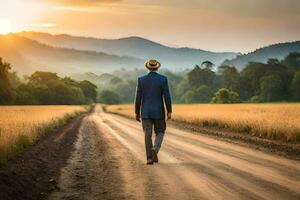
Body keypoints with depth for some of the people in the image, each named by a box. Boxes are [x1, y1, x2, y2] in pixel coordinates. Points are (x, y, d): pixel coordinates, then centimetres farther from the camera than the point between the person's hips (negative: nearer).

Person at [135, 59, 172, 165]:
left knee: (148, 135, 5)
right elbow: (167, 96, -8)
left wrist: (137, 113, 7)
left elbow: (138, 98, 0)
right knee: (160, 132, 14)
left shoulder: (141, 79, -2)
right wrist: (169, 111, -3)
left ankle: (149, 158, 1)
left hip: (146, 112, 1)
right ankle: (155, 149, -13)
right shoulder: (163, 79, -5)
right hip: (158, 111, -1)